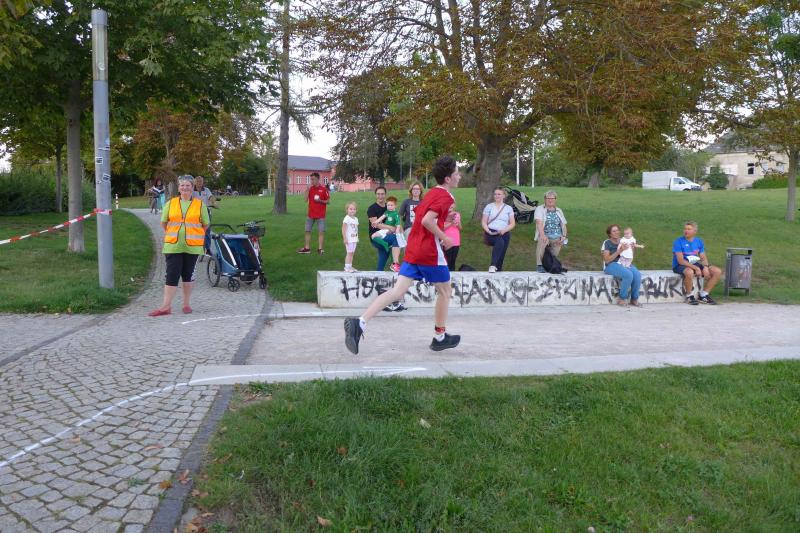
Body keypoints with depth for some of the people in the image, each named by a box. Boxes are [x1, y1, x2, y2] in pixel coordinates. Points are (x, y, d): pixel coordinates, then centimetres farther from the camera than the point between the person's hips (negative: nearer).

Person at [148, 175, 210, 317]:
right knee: (172, 275, -2)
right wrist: (172, 235, 14)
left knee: (188, 275, 8)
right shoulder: (170, 204, 6)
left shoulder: (200, 205, 3)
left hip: (192, 246, 0)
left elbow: (205, 225, 10)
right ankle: (166, 307, -1)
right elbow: (163, 223, 14)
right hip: (173, 246, 1)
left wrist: (194, 236, 9)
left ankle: (187, 304, 20)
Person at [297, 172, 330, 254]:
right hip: (310, 214, 4)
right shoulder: (310, 188, 7)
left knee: (321, 232, -4)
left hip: (320, 215, -4)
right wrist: (308, 189, -10)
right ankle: (307, 248, 16)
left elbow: (328, 201, -1)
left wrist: (320, 201, -18)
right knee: (307, 231, 7)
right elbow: (306, 200, -3)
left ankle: (320, 249, 3)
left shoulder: (324, 189, -4)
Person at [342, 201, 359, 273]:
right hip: (349, 239, -7)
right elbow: (343, 229, -13)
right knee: (349, 253, -7)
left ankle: (350, 266, 16)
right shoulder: (347, 219, -11)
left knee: (352, 253, 10)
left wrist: (357, 238, 15)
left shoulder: (356, 219, 12)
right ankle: (347, 267, -3)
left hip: (354, 239, 7)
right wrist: (345, 238, -17)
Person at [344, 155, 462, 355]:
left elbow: (419, 214, 28)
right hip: (430, 253, -7)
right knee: (445, 291, 13)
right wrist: (444, 238, -12)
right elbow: (427, 220, -24)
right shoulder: (445, 196, -10)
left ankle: (359, 323, -18)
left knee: (397, 291, -3)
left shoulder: (431, 193, 18)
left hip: (413, 251, 8)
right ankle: (440, 337, 25)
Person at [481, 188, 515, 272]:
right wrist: (488, 231, -14)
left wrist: (504, 230, -12)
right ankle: (493, 265, -43)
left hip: (504, 234, 3)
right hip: (491, 233, -3)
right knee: (500, 241, -35)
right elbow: (483, 222, 6)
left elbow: (512, 223, 7)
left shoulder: (508, 208, 12)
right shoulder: (489, 207, 9)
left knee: (501, 255, -5)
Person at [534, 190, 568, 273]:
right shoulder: (540, 209, 5)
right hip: (545, 235, -5)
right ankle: (539, 265, -34)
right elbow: (539, 223, -11)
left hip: (557, 238, 5)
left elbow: (564, 225, 18)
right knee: (542, 240, -36)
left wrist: (564, 236, -1)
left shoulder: (559, 211, 21)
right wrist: (542, 235, -27)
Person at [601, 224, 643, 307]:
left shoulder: (622, 241, 12)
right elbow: (607, 260, -13)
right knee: (629, 275, -32)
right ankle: (622, 299, -17)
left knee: (637, 275, -23)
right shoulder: (607, 243, -4)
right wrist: (619, 251, -20)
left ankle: (634, 299, -8)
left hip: (625, 263, 5)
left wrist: (631, 248, -4)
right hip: (611, 265, -5)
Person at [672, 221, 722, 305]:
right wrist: (696, 268, -25)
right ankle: (689, 297, -16)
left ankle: (703, 295, 2)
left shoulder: (699, 241, 8)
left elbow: (703, 257, 6)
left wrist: (705, 267, -17)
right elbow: (680, 261, -17)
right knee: (689, 272, -41)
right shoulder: (678, 242, -11)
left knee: (717, 271, -8)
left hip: (695, 264, 6)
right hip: (680, 266, -6)